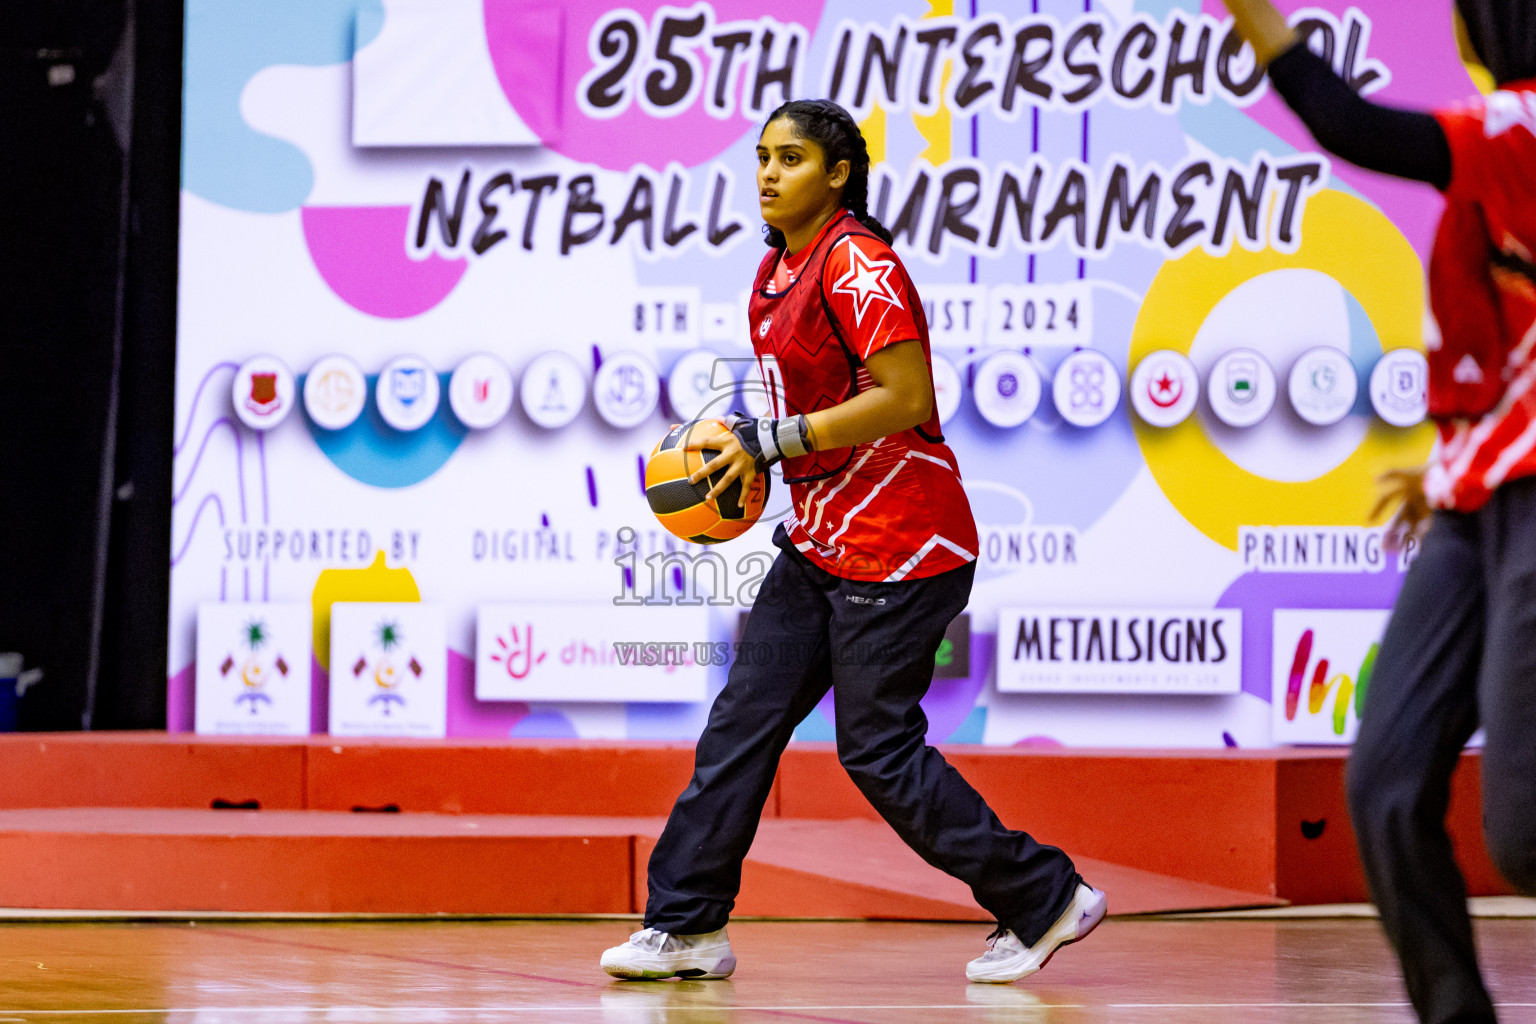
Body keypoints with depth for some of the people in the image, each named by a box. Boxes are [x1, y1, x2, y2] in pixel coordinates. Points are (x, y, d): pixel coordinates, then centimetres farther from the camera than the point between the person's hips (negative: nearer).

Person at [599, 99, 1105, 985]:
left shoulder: (858, 262, -16)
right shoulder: (779, 268, 12)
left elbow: (904, 398, -23)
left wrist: (771, 442, -21)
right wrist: (740, 451, 8)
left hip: (898, 541, -9)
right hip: (823, 539, 9)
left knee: (878, 746, -6)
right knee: (745, 718, 4)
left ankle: (1045, 899, 6)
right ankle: (686, 925, 7)